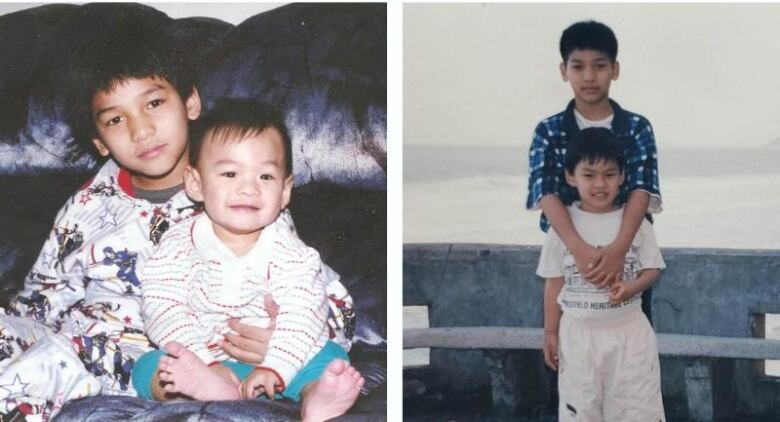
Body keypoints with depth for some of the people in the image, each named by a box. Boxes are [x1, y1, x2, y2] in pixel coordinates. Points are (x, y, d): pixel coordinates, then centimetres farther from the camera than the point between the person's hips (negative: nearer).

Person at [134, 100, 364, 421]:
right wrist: (207, 361, -26)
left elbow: (303, 316, -14)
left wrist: (274, 368, -30)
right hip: (202, 361, 0)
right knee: (148, 367, -23)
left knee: (330, 356, -21)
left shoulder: (289, 251, -3)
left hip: (280, 363, 0)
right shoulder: (178, 247, -3)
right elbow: (164, 312, -12)